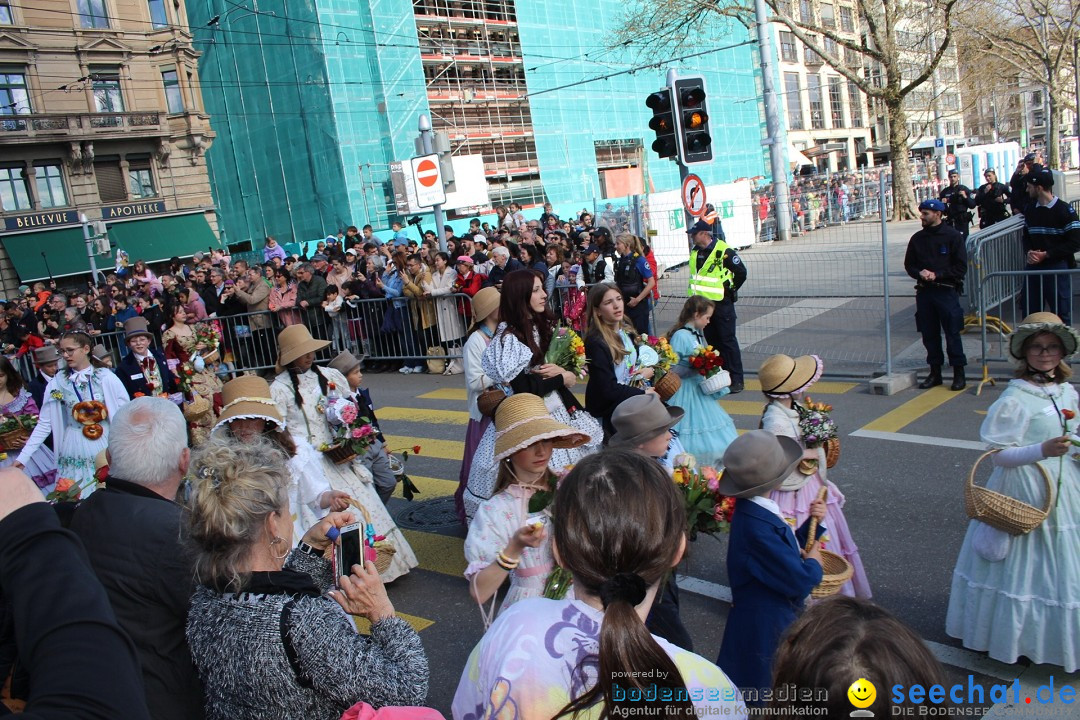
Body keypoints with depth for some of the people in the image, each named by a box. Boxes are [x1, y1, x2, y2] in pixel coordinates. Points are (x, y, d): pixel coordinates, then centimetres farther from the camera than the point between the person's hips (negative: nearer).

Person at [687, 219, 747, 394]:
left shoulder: (724, 251, -15)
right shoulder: (696, 252, 8)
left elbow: (741, 272, -11)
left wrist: (728, 290, -2)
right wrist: (698, 294, 15)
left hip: (722, 304, -7)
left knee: (728, 341, -4)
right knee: (712, 341, 13)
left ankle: (736, 380, 2)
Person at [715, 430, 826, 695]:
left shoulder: (757, 510, -2)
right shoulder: (757, 526, -33)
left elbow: (789, 550, 10)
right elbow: (799, 581, -28)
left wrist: (813, 522, -1)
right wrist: (814, 565, -7)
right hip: (767, 625, -9)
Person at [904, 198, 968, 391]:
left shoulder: (953, 236, -3)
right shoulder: (917, 238, 10)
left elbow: (961, 267, -6)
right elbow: (909, 264, 15)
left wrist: (937, 274, -15)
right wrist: (920, 273, -6)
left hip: (946, 291, -4)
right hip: (924, 292, 4)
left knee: (952, 333, -2)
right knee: (929, 334, 8)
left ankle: (959, 373, 8)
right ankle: (935, 372, 19)